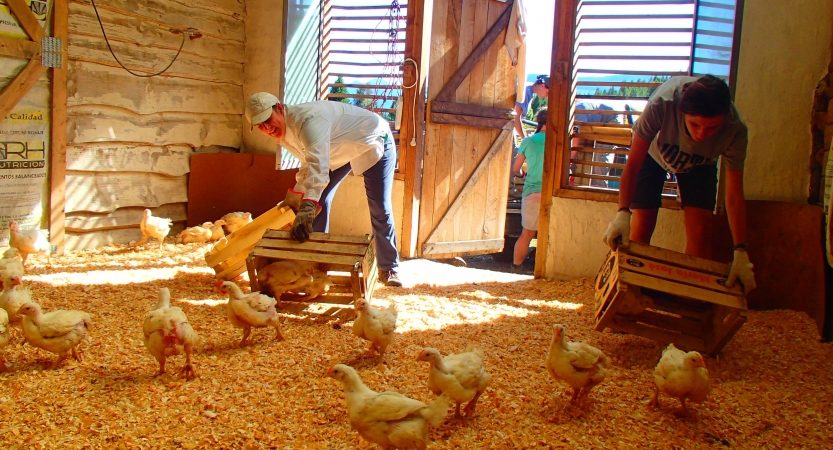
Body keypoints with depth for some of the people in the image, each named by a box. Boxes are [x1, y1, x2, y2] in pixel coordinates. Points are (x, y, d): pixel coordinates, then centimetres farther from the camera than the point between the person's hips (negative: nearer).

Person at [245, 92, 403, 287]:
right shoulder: (283, 133, -7)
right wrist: (295, 196, 1)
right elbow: (309, 163, 7)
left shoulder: (307, 119, -38)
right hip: (343, 152, 9)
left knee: (379, 209, -10)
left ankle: (389, 268, 4)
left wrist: (308, 207, -65)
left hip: (374, 143, -8)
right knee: (319, 200, -1)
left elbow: (318, 162, -53)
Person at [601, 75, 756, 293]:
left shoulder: (735, 129, -37)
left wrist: (741, 251, -35)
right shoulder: (662, 103, -44)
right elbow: (632, 165, -37)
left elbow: (734, 196, -29)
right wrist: (623, 213, -50)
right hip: (654, 154, -1)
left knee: (700, 230, -14)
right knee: (641, 227, -10)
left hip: (700, 164, 1)